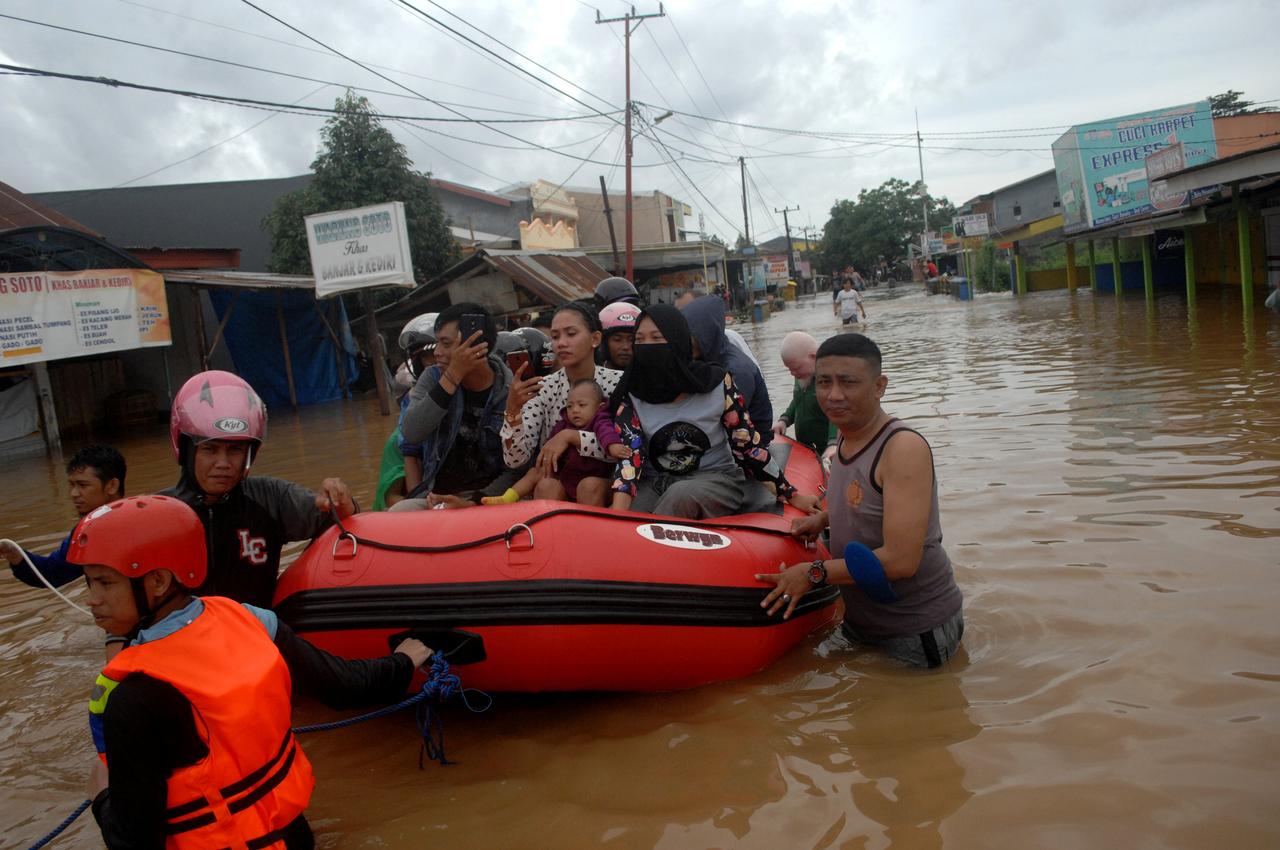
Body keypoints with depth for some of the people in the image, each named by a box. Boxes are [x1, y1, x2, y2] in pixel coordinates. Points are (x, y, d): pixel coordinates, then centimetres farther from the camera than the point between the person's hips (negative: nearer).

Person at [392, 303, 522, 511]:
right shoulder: (433, 378, 3)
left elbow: (515, 469, -5)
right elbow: (411, 434, -14)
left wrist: (474, 502, -21)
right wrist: (453, 375, -18)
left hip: (486, 496, -2)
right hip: (435, 497, 2)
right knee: (398, 513, -29)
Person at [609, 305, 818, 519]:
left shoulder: (716, 382, -10)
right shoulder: (630, 395, -5)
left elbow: (748, 445, -3)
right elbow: (630, 455, -16)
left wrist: (791, 495, -1)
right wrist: (616, 515, -33)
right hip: (655, 483, 1)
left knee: (680, 495, -36)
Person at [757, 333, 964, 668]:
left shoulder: (904, 448, -26)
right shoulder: (845, 440, 0)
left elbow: (900, 560, -31)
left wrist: (814, 573, -24)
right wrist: (824, 519, 2)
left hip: (918, 631, -8)